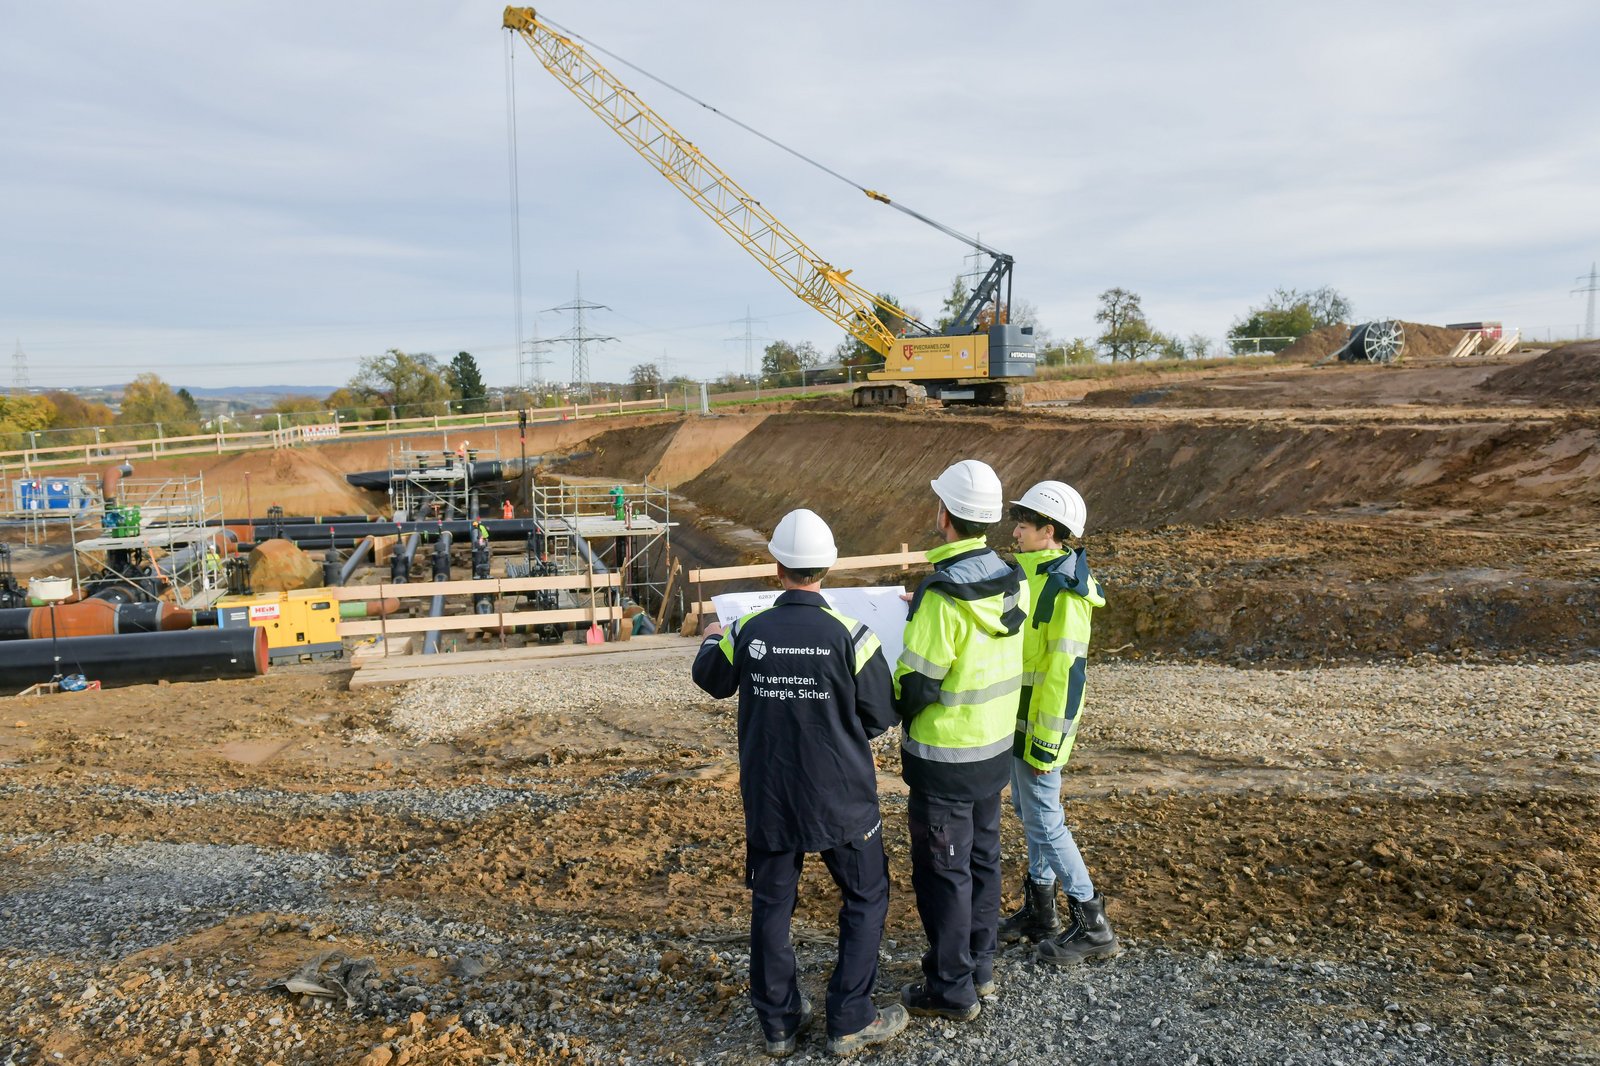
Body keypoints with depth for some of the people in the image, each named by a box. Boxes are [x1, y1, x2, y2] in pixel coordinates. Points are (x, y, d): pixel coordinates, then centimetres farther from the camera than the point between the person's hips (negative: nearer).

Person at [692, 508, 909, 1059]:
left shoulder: (747, 632, -9)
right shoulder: (850, 635, -17)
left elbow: (711, 680, 12)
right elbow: (881, 715, -7)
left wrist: (712, 641, 33)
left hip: (768, 800, 3)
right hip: (840, 798, -2)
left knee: (771, 905, 17)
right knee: (865, 899, 16)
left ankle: (779, 1024, 27)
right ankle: (851, 1020, 19)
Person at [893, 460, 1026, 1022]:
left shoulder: (942, 596, -25)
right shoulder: (1010, 581, -1)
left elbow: (915, 686, -23)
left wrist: (888, 707, -2)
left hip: (945, 759, -8)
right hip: (996, 745, 8)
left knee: (942, 871, 6)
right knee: (982, 858, 20)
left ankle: (952, 989, 19)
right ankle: (979, 965, 36)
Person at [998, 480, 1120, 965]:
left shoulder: (1063, 590, -22)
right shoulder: (1033, 575, 8)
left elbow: (1066, 672, -23)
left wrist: (1048, 741, -21)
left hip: (1042, 723, -10)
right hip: (1019, 716, 10)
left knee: (1044, 819, -2)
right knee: (1029, 812, 18)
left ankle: (1092, 927, 11)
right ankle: (1039, 911, 32)